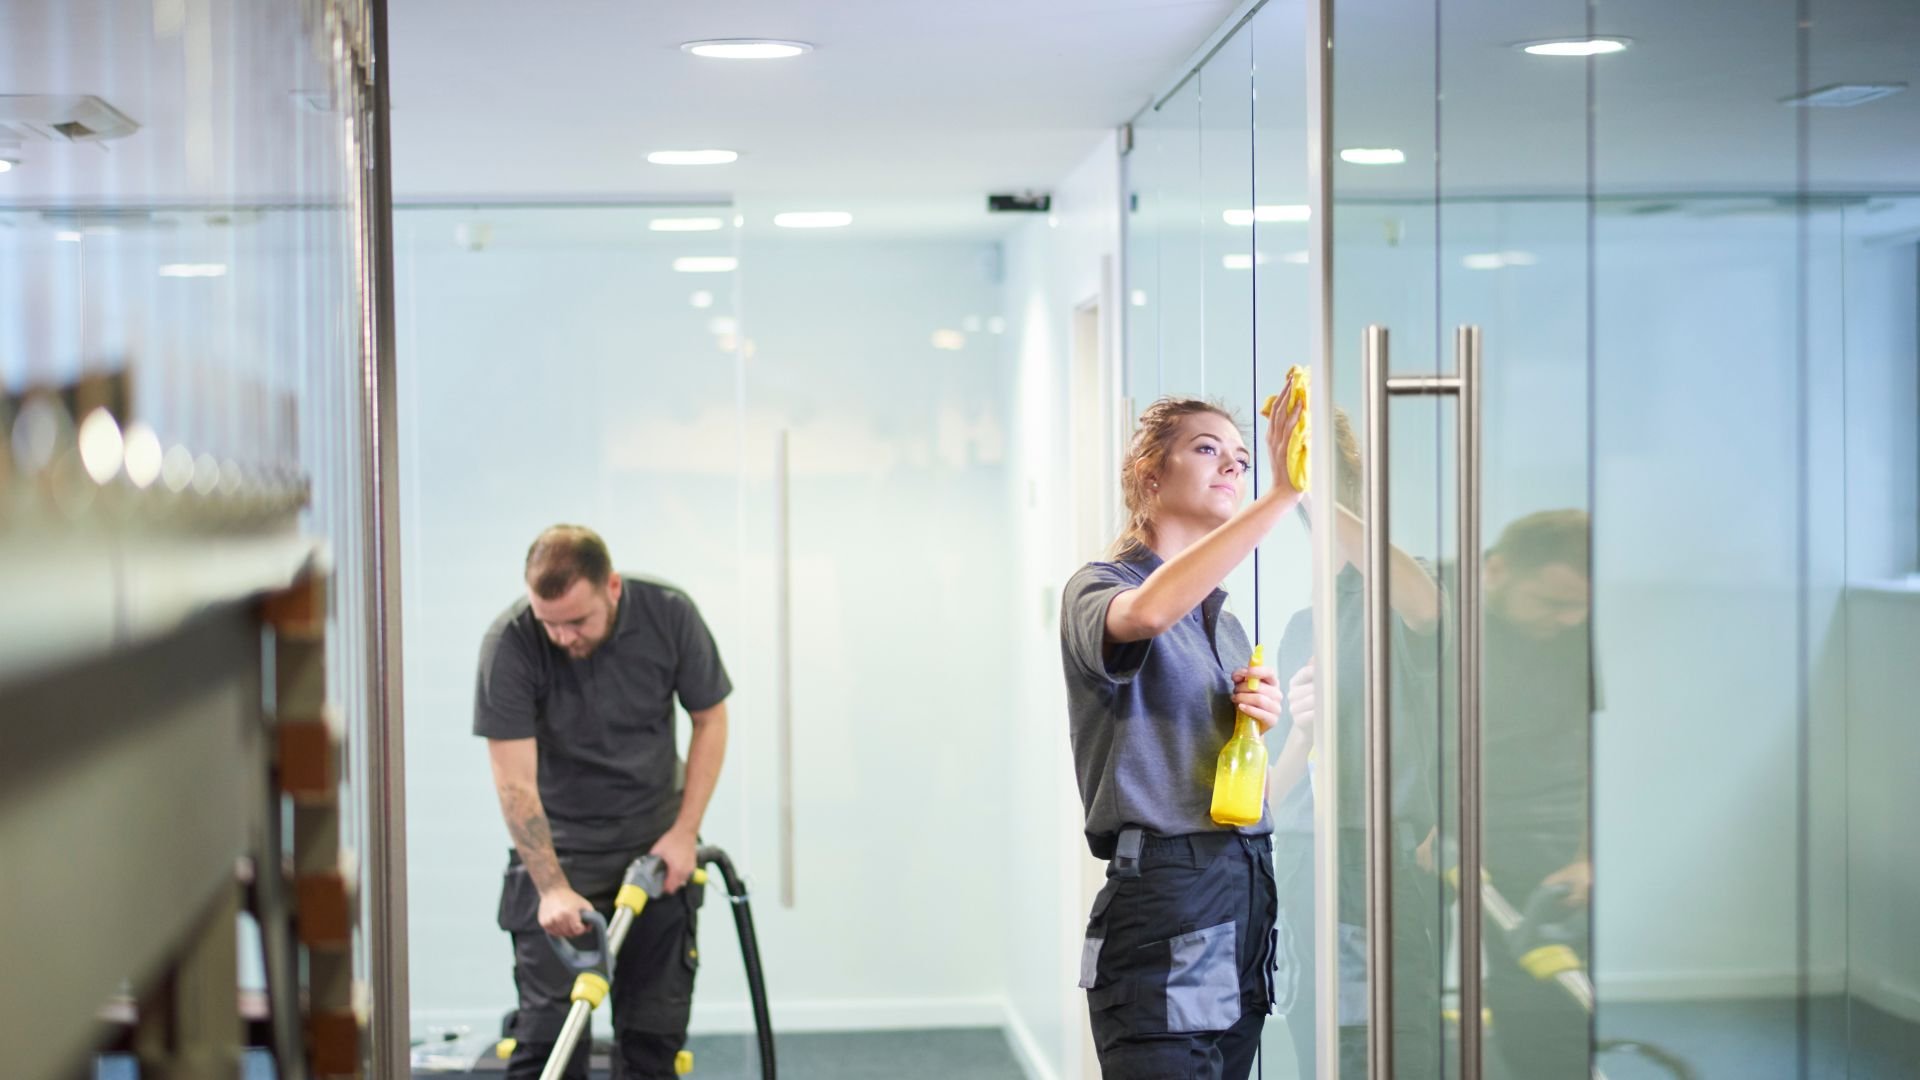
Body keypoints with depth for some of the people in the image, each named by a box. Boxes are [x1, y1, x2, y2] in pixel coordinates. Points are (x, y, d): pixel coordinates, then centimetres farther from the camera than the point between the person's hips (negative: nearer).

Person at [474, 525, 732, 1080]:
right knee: (549, 1022, -7)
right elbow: (516, 782, -23)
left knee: (656, 1023, 4)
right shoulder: (510, 643, -23)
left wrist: (684, 832, -9)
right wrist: (553, 887, -31)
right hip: (559, 848, -2)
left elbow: (710, 720, -2)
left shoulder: (670, 616, -16)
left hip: (655, 846, 2)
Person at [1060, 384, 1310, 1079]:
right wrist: (1281, 495, -33)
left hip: (1246, 897, 7)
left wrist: (1264, 724, 1)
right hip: (1162, 893, -7)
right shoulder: (1098, 589, -2)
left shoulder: (1228, 624, 21)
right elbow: (1147, 611, -29)